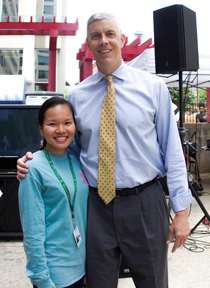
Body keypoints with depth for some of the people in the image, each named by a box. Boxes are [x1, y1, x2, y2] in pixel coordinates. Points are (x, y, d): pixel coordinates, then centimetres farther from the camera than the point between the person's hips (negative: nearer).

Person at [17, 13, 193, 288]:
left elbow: (172, 149, -2)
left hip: (145, 203, -1)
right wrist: (33, 161, -3)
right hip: (96, 206, 2)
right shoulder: (77, 95, 4)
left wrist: (181, 210, -4)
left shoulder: (153, 86, -1)